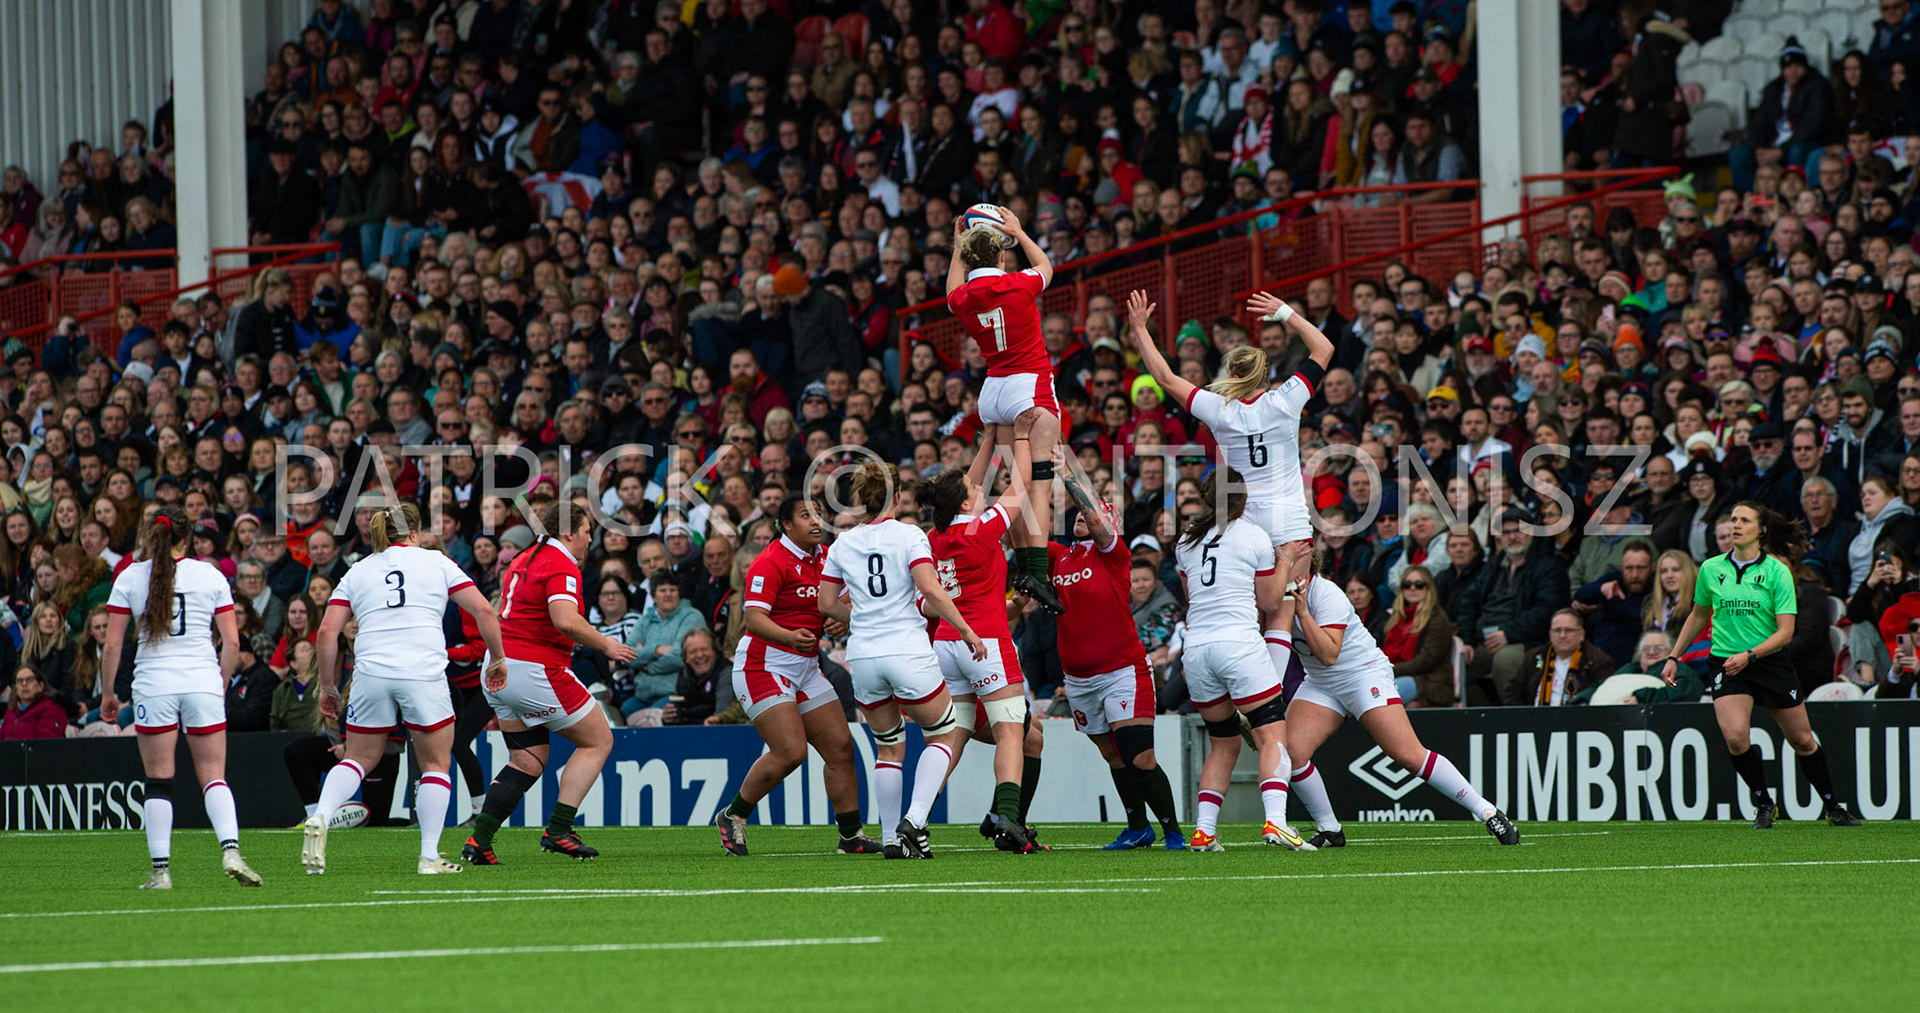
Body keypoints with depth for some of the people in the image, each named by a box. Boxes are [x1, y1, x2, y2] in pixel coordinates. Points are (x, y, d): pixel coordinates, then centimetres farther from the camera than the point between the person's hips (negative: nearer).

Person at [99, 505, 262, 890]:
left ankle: (161, 870, -1)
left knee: (158, 782, 4)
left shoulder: (130, 577, 3)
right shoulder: (210, 576, 5)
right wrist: (221, 685, 17)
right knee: (213, 776, 4)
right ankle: (231, 850, -18)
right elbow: (232, 643, 4)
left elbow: (112, 645, 1)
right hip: (203, 681, 1)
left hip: (153, 682, -1)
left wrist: (107, 693, 11)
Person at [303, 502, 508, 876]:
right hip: (424, 673, -2)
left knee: (358, 759, 15)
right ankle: (430, 856, 5)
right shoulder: (435, 562, 10)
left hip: (371, 674, 2)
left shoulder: (357, 572, 15)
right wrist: (497, 657, 16)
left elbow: (328, 631, 6)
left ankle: (320, 819, -11)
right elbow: (484, 611, 4)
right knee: (436, 764, 12)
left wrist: (328, 685, 14)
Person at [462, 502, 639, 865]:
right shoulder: (562, 565, -12)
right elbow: (566, 620, -26)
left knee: (528, 762, 14)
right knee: (598, 741, 3)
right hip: (535, 670, -9)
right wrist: (604, 645, -13)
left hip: (499, 672, 9)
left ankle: (479, 840, 2)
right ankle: (558, 831, -4)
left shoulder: (523, 560, 17)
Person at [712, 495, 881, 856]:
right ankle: (732, 817, 0)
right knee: (790, 751, -18)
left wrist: (839, 621, -3)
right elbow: (754, 617, -24)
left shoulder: (824, 559, 9)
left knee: (840, 747, 3)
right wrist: (790, 637, -41)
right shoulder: (771, 562, -15)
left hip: (807, 668, 8)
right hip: (764, 664, -8)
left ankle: (851, 836, 12)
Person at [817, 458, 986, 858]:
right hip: (908, 652, -4)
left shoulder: (842, 544, 7)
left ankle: (891, 838, 12)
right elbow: (930, 589, -16)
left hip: (863, 656, 4)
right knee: (944, 733, 11)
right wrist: (967, 631, -10)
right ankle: (914, 821, -6)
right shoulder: (908, 535, -5)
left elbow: (826, 603, 11)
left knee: (889, 746, 18)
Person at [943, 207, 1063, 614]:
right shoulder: (1018, 285, -10)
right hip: (1031, 385, -5)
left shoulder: (963, 298, -1)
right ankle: (1037, 571, -21)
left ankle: (1022, 565, 4)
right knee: (1039, 483, -10)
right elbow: (1046, 267, 15)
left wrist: (958, 246, 33)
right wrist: (1019, 232, 27)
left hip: (993, 390, 5)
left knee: (1016, 482, 8)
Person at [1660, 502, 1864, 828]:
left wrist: (1749, 655, -24)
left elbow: (1785, 632, -11)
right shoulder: (1711, 569, 3)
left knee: (1803, 740, 6)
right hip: (1725, 663, 1)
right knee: (1735, 737, -23)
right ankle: (1763, 803, -3)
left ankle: (1833, 808, 26)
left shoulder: (1777, 572, -7)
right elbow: (1698, 616, 19)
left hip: (1770, 662, -1)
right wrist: (1674, 657, 17)